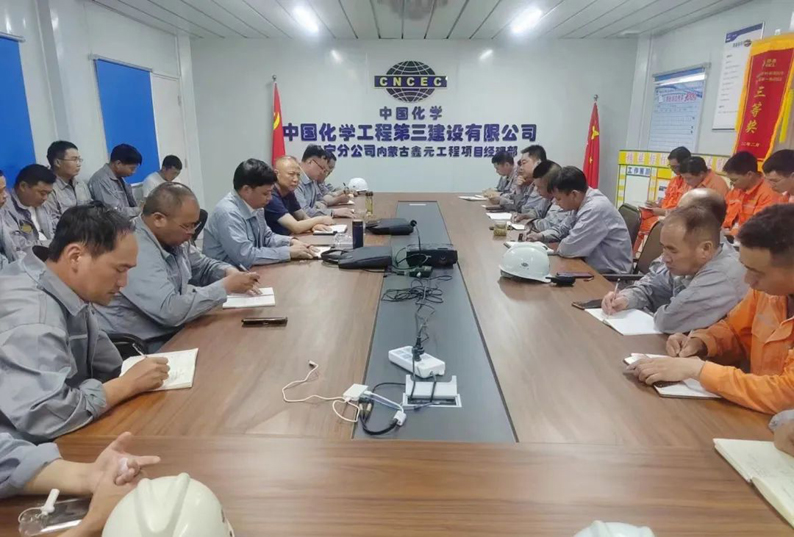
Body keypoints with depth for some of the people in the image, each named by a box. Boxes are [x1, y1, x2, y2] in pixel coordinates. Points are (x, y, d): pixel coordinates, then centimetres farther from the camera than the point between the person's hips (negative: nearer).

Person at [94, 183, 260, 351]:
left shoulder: (172, 238, 0)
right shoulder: (135, 251, -27)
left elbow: (203, 265, 16)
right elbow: (170, 310, -33)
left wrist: (228, 271, -6)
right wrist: (226, 286, -25)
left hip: (170, 333, 8)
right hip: (137, 347, -8)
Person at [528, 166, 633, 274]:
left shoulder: (596, 208, -26)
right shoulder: (581, 203, 3)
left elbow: (568, 248, -28)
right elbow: (563, 230, 17)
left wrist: (561, 245, -7)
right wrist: (542, 236, -1)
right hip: (594, 266, 8)